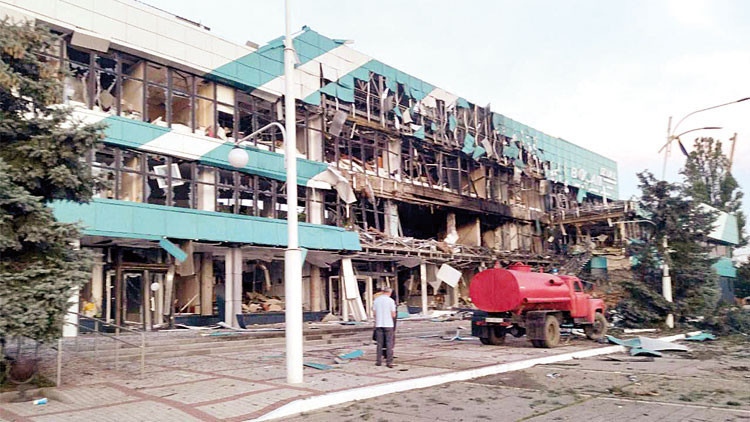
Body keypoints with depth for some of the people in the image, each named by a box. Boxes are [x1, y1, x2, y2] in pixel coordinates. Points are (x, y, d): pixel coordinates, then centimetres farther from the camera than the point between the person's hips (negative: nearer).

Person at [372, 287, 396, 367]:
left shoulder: (376, 300, 5)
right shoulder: (391, 301, -7)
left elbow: (374, 313, 6)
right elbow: (393, 315, -6)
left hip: (379, 325, 3)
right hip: (388, 324, -3)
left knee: (379, 344, 10)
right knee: (389, 344, 1)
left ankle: (379, 361, 13)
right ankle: (389, 362, -2)